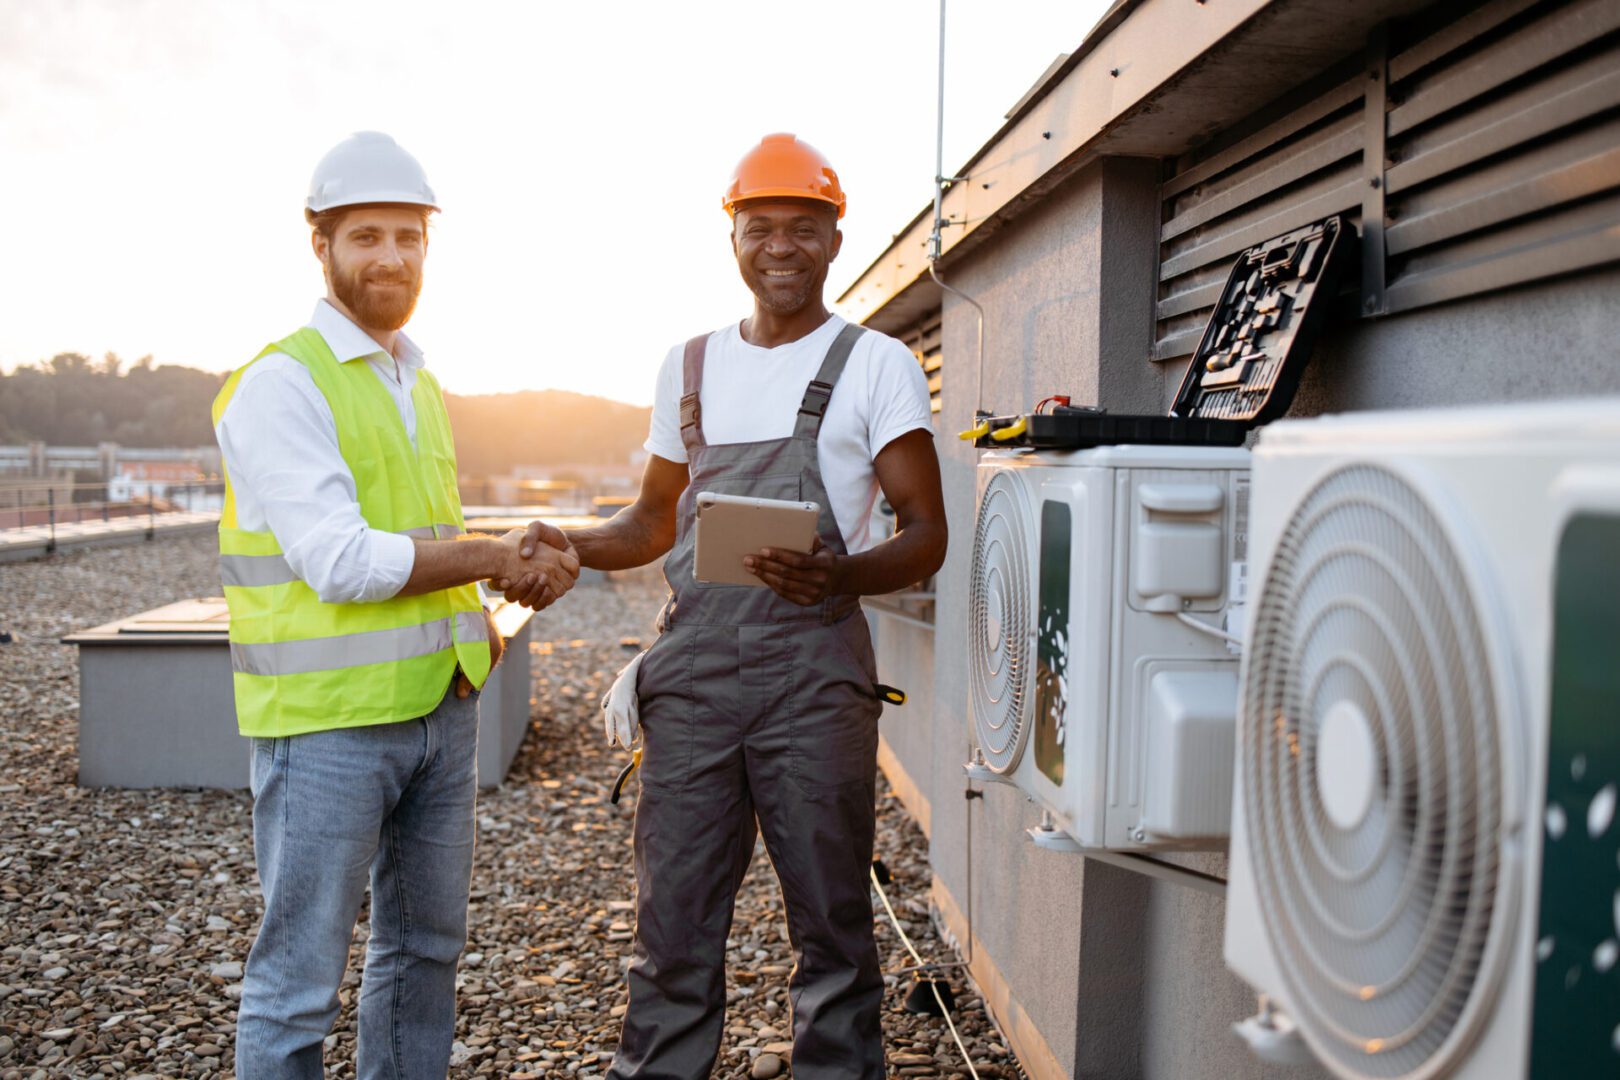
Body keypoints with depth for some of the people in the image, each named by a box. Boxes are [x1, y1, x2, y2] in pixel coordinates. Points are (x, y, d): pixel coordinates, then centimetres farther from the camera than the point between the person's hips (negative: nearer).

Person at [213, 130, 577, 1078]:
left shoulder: (417, 384, 14)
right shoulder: (282, 385, -12)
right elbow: (340, 562, -20)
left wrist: (479, 619, 2)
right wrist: (495, 558, -11)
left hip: (442, 707, 8)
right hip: (326, 720, -8)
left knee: (427, 945, 17)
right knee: (300, 975, 3)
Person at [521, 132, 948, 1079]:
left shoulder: (877, 365, 2)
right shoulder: (690, 368, 16)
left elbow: (926, 537, -2)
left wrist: (840, 576, -22)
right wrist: (566, 548, 4)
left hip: (815, 671, -3)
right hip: (693, 669, 4)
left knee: (831, 926, 5)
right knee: (673, 923, 8)